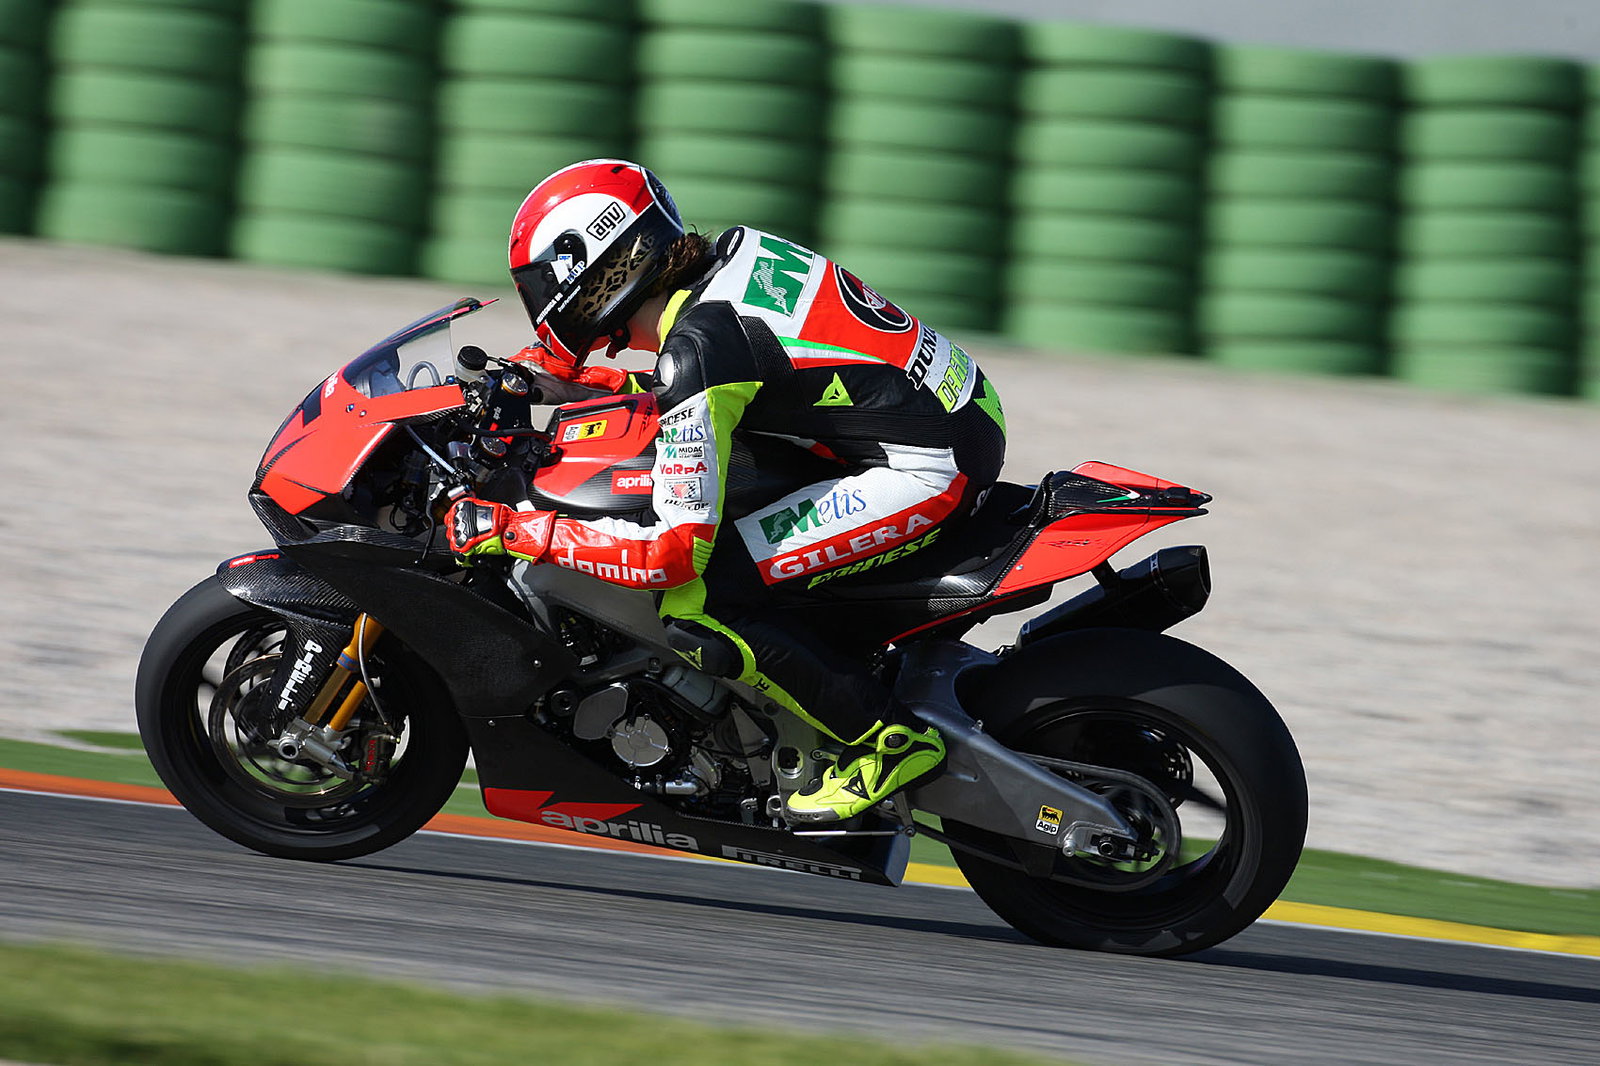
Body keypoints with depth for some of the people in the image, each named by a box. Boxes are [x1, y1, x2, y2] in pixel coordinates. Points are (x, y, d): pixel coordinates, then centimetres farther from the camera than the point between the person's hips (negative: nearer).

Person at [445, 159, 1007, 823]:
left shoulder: (697, 346, -17)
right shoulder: (736, 251, 8)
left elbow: (674, 551, -19)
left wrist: (512, 531, -13)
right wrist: (568, 378, 23)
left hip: (928, 473, -10)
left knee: (693, 606, -15)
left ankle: (889, 741, -7)